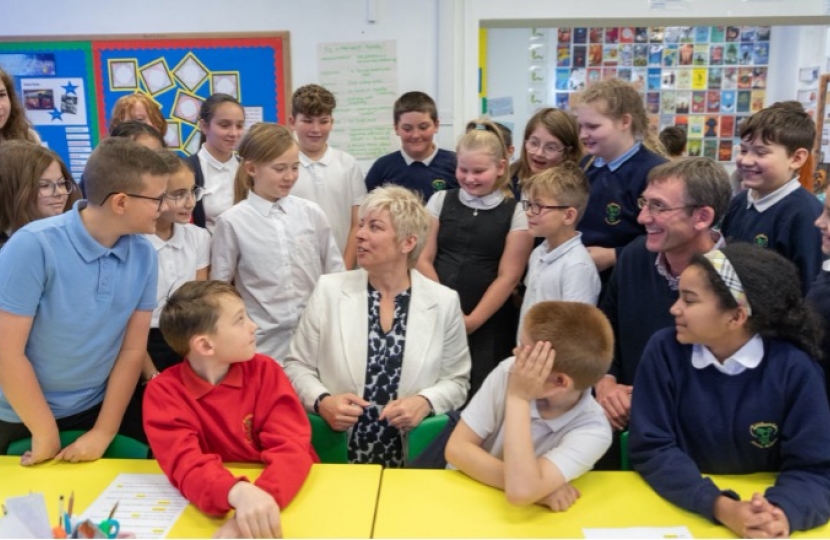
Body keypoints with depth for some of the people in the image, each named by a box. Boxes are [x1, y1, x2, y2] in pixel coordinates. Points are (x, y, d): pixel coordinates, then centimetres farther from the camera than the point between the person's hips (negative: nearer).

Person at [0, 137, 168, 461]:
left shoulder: (144, 255, -9)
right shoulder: (33, 246, -23)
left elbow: (133, 350, -5)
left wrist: (103, 432, -7)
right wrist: (46, 436, -13)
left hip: (94, 410, 3)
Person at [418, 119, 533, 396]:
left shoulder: (516, 213, 1)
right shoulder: (440, 201, 8)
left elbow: (508, 277, -3)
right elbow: (423, 259, 4)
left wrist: (472, 321, -7)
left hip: (488, 326, -1)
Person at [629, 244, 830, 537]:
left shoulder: (795, 369, -10)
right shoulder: (664, 350, -10)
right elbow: (651, 448, -10)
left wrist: (781, 514, -29)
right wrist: (722, 508, -24)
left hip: (762, 506, 0)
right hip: (681, 509, 0)